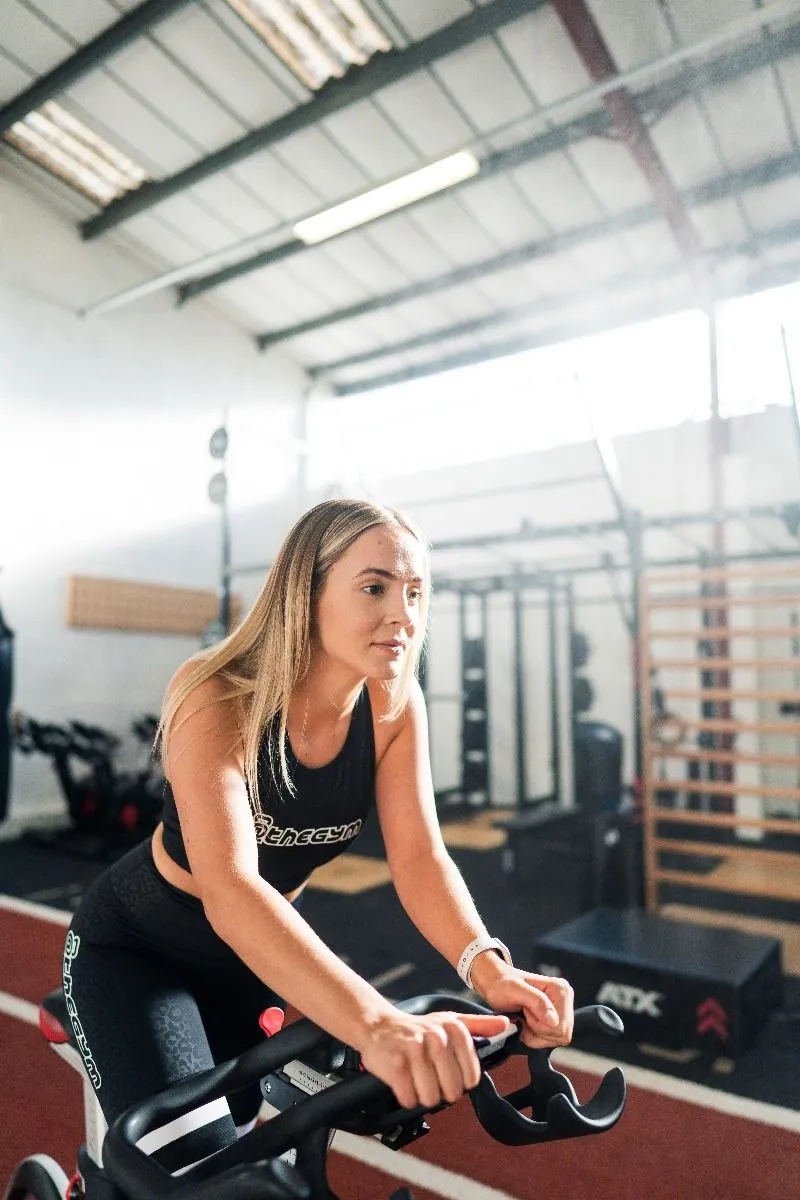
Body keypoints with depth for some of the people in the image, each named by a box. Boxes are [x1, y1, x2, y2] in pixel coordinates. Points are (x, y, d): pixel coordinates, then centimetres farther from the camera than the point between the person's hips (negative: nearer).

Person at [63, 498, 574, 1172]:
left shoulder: (395, 707, -19)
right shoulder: (219, 700, -34)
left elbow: (419, 854, -26)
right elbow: (229, 890, -47)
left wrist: (489, 968, -44)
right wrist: (376, 1025, -59)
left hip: (260, 952, 5)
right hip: (133, 947, -5)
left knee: (238, 1129, 23)